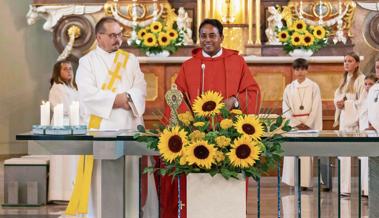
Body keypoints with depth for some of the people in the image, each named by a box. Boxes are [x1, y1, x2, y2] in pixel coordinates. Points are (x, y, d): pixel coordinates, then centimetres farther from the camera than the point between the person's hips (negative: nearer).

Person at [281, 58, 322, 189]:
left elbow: (316, 108, -2)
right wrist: (297, 123, -8)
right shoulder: (289, 88, 10)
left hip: (310, 123, -2)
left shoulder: (313, 87, 4)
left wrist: (307, 124, -11)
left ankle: (307, 181, -5)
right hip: (293, 124, 2)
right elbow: (286, 109, 4)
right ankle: (294, 182, 1)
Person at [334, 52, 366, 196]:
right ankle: (345, 187, 10)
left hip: (355, 119, -8)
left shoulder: (361, 79, -7)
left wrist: (346, 103, -14)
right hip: (344, 119, 8)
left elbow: (362, 102, -13)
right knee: (344, 154, 6)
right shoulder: (345, 79, 18)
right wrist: (338, 102, -2)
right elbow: (337, 96, 19)